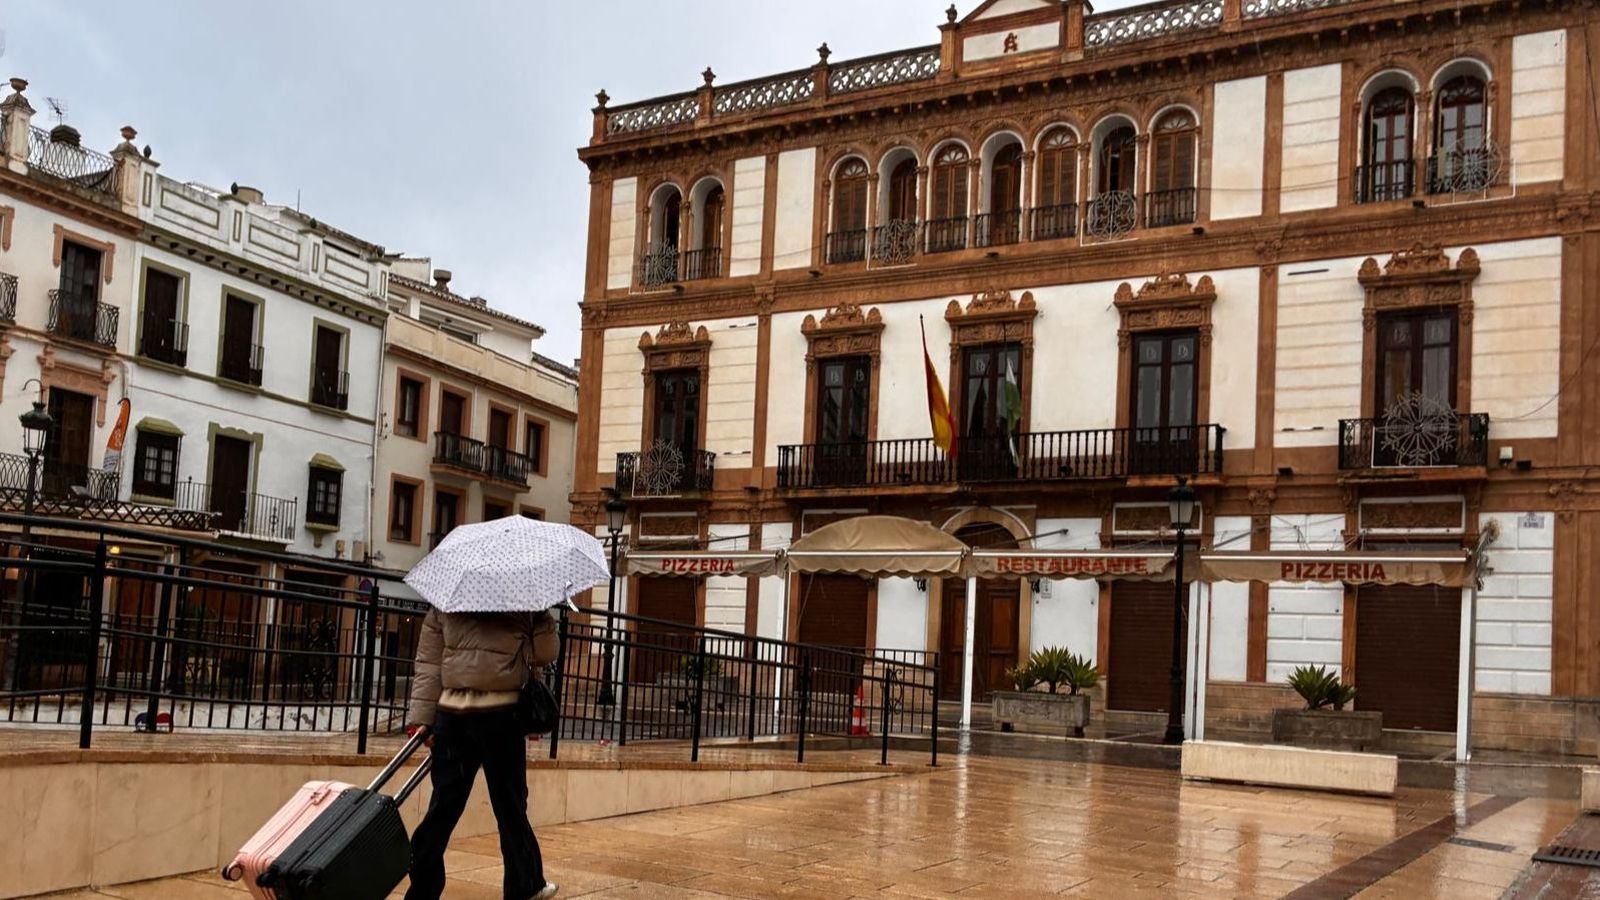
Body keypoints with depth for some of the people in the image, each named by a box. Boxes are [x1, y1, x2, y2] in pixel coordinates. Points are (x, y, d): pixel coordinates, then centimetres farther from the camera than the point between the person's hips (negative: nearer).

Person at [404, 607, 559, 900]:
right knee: (509, 806, 8)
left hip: (451, 713, 3)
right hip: (500, 713, -3)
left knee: (443, 807, 6)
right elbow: (547, 653, 1)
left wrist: (421, 718, 3)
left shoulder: (442, 606, 8)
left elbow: (427, 664, 4)